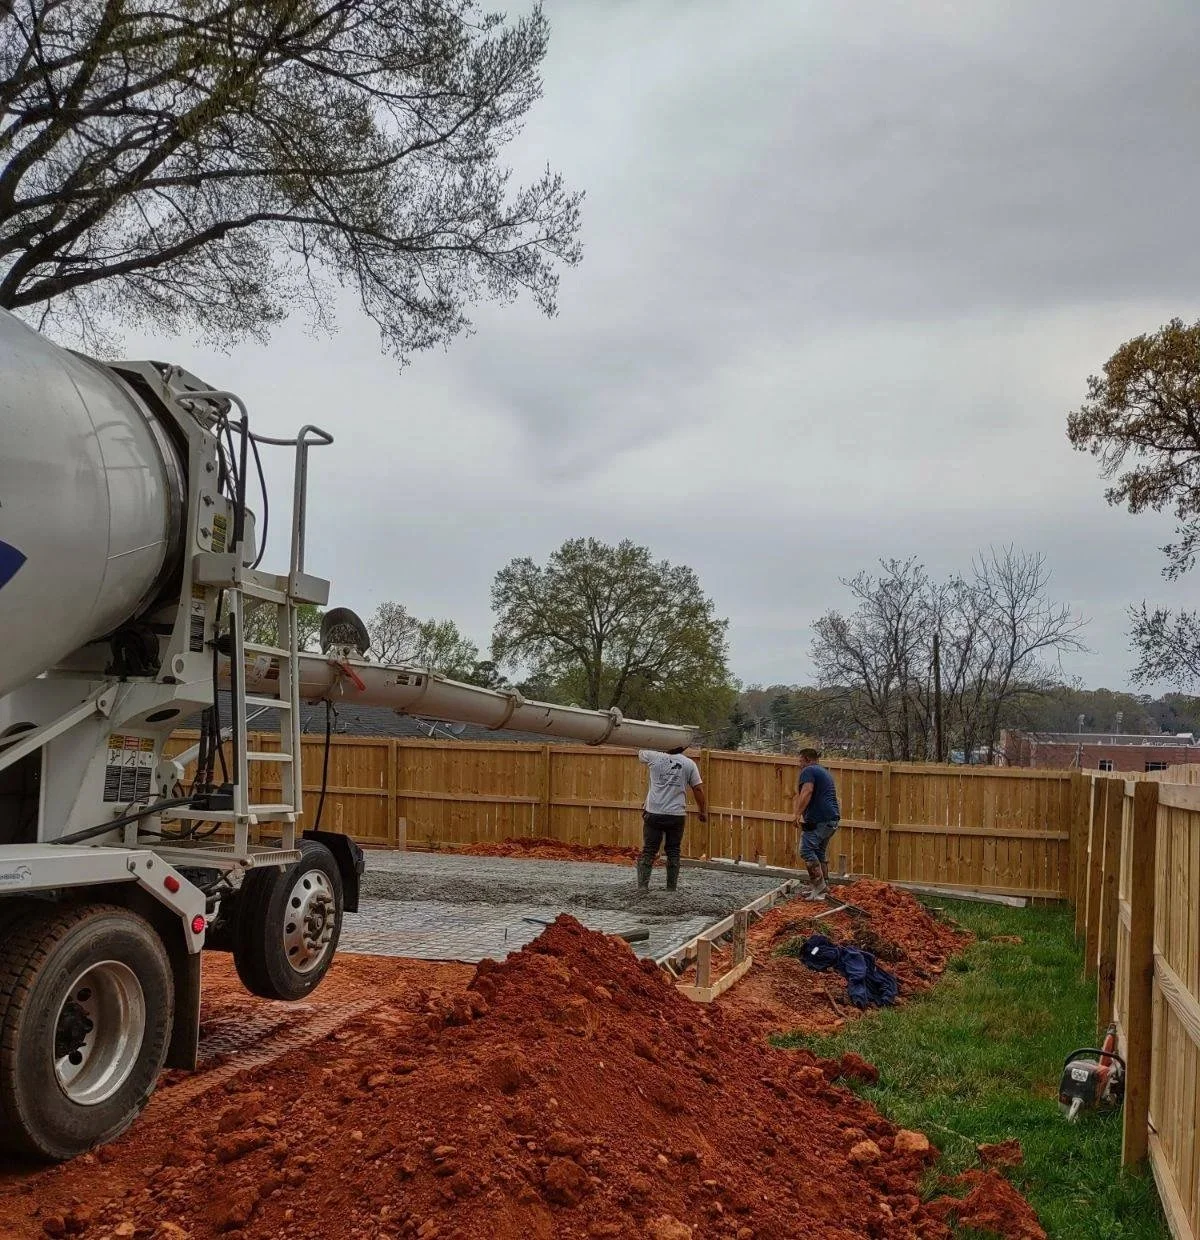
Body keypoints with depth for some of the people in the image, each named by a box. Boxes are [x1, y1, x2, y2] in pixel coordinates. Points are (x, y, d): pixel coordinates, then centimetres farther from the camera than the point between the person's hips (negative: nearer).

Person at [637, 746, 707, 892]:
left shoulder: (655, 757, -2)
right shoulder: (689, 764, 0)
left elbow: (640, 754, 20)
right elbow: (698, 789, 1)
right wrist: (703, 811, 10)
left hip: (654, 813, 0)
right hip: (677, 815, 0)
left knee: (649, 850, 6)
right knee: (673, 851, 12)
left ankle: (643, 884, 4)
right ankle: (671, 886, 14)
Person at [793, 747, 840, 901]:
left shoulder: (808, 771, -4)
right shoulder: (825, 772, 26)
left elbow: (807, 792, -19)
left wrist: (798, 814, -19)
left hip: (818, 819, -10)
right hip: (833, 819, 10)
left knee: (807, 850, -10)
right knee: (820, 852, 15)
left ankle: (819, 886, -15)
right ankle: (824, 888, 15)